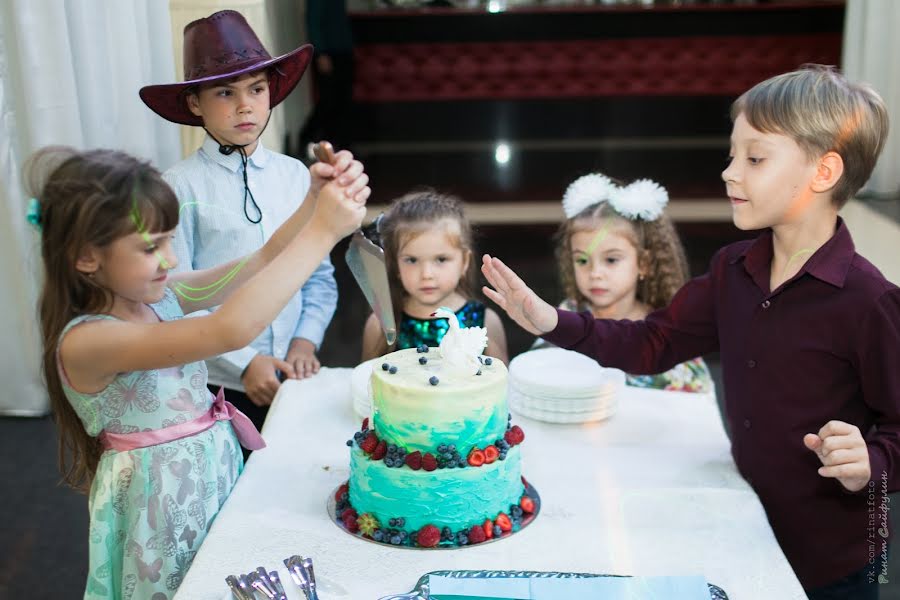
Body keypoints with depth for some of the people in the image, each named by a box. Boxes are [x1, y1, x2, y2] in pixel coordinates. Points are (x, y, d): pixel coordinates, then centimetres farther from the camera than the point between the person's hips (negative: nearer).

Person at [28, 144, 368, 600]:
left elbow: (263, 262, -7)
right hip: (163, 501, -7)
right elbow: (229, 330, -39)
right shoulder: (85, 341, -26)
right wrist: (322, 231, -37)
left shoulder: (160, 296, -3)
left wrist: (319, 202, -26)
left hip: (218, 476, 7)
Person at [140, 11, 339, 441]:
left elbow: (320, 276, 6)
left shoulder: (295, 175, 1)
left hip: (295, 374, 3)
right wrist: (244, 362, -13)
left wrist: (306, 340, -7)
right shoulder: (181, 187, -9)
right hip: (222, 384, -3)